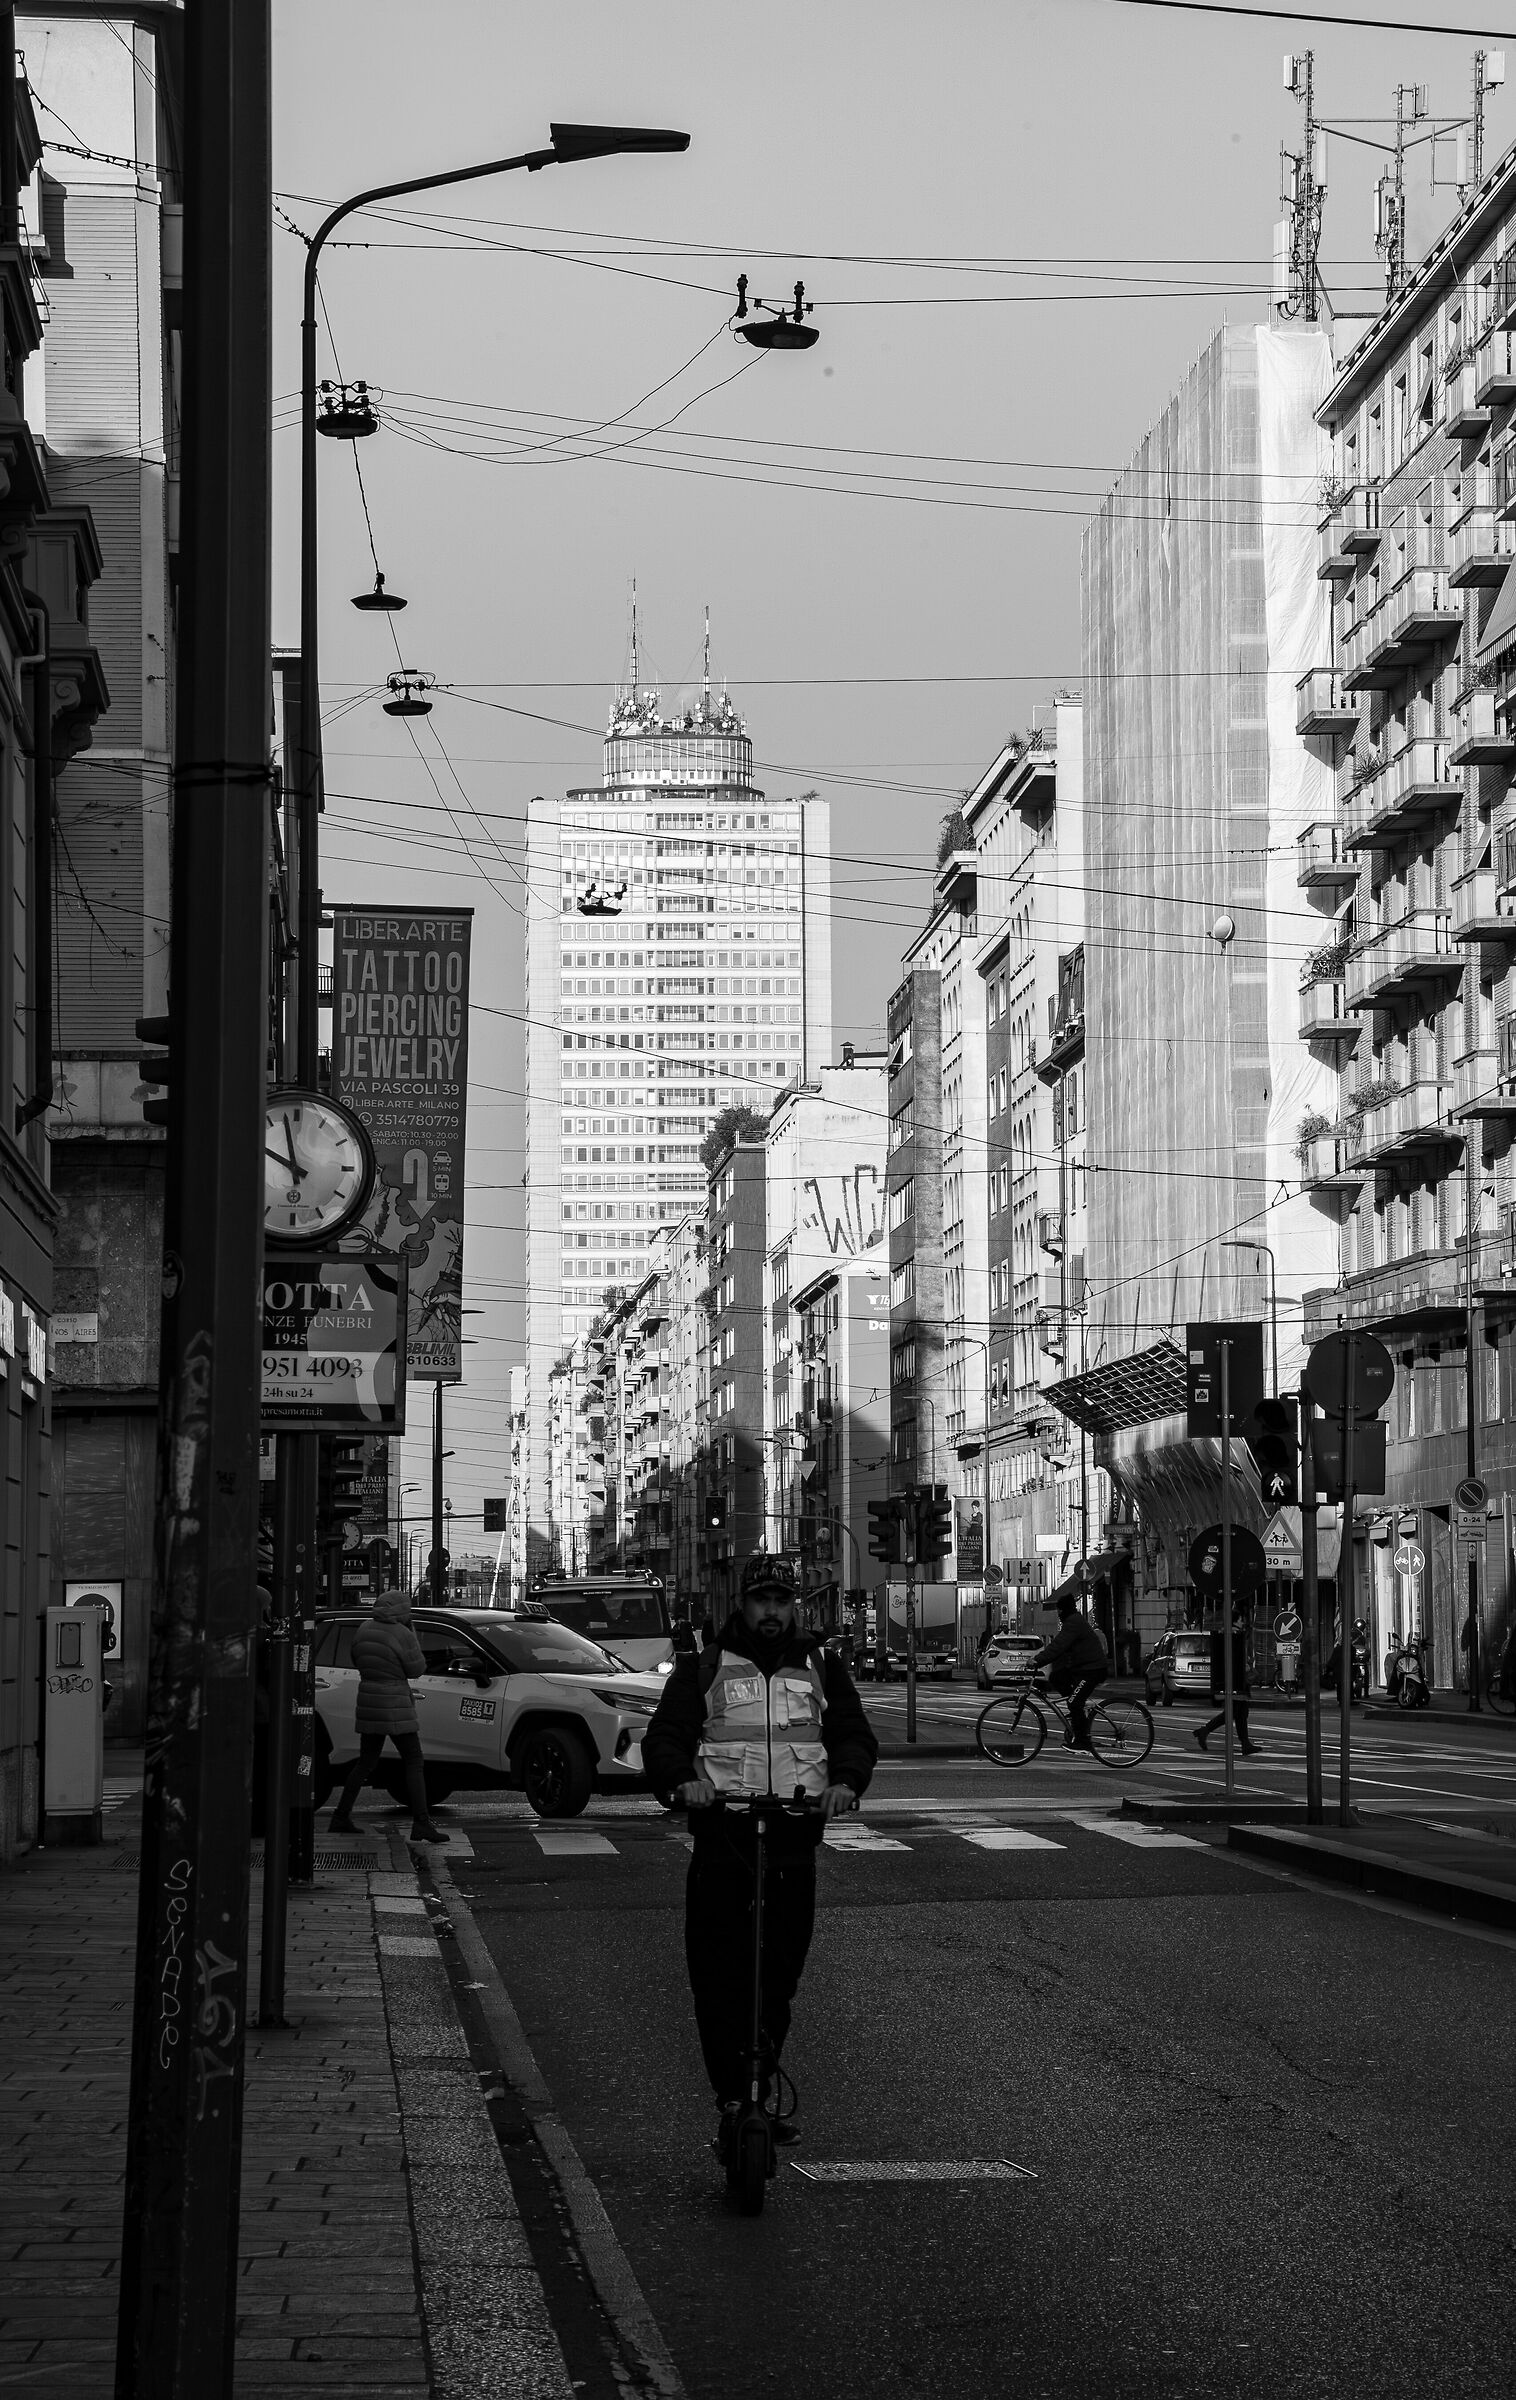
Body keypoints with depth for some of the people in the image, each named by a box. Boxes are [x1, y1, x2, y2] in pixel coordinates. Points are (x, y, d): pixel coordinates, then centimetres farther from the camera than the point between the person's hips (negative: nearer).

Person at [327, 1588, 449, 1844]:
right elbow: (416, 1670, -6)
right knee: (414, 1763, -3)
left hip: (367, 1703, 7)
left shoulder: (363, 1631, 4)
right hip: (395, 1707, -7)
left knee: (365, 1763, 18)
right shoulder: (403, 1635, -15)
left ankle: (341, 1817, 18)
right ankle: (421, 1823, -10)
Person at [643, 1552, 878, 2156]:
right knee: (719, 1974, -10)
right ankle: (731, 2099, -9)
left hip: (794, 1835, 2)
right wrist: (682, 1781, -22)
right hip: (722, 1831, -2)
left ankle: (760, 2094, 15)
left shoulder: (820, 1668, 16)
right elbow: (664, 1736, 0)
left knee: (780, 1975, 4)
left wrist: (845, 1780, -14)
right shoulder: (704, 1668, 9)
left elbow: (854, 1735, 8)